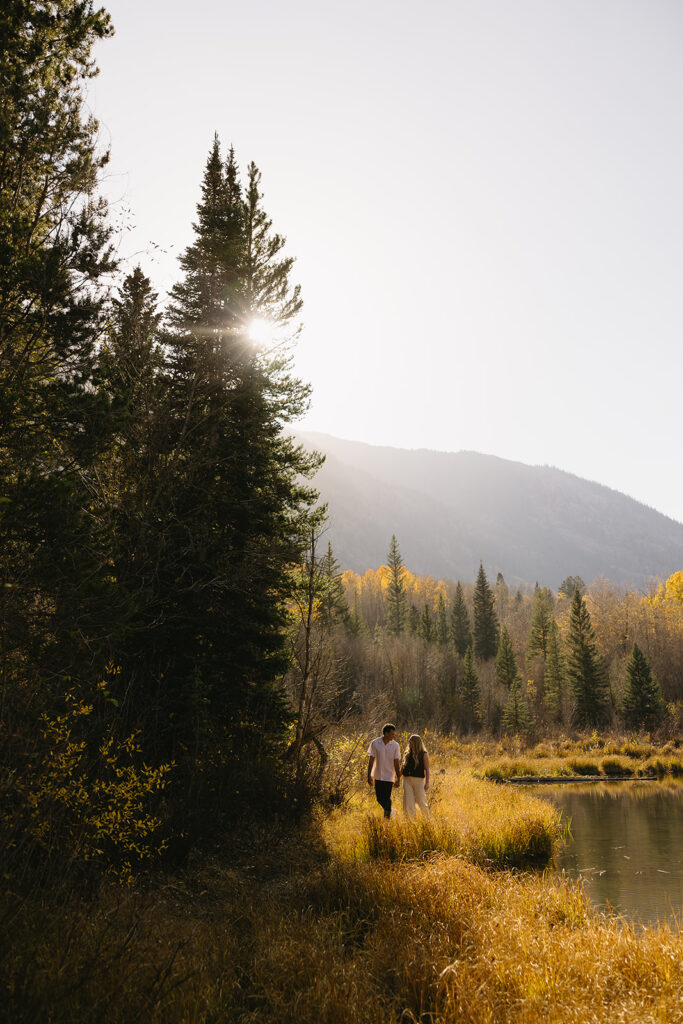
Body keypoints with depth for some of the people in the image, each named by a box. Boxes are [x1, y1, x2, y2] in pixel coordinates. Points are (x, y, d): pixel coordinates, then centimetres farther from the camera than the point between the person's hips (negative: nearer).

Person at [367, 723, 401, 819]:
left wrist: (398, 778, -6)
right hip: (378, 776, 1)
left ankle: (387, 816, 12)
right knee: (379, 798, 9)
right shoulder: (375, 743, -6)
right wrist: (369, 775, -3)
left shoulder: (395, 745, -5)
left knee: (387, 798, -4)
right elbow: (371, 760, -1)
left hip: (389, 776, -1)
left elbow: (396, 763, -3)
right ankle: (388, 811, 35)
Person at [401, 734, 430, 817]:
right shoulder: (407, 754, 10)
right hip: (407, 780, 4)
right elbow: (402, 767, 17)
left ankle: (428, 819, 25)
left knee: (421, 802, 1)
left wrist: (427, 782, -11)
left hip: (419, 780, -4)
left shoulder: (423, 754, -1)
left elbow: (427, 769, -4)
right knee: (408, 802, -2)